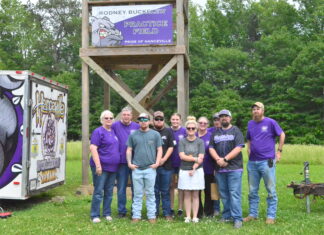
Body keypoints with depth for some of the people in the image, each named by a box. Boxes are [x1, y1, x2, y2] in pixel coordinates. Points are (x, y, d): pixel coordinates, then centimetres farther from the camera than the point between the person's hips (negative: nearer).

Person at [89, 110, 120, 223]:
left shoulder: (113, 132, 14)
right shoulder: (98, 131, -8)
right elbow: (93, 148, -15)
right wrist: (98, 165, -21)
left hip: (113, 167, 7)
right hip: (101, 167, -7)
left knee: (109, 192, 12)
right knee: (98, 191, -3)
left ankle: (107, 213, 21)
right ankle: (95, 215, 6)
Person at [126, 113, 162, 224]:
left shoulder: (155, 134, 5)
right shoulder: (133, 135, 9)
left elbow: (159, 150, 4)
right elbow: (129, 150, 10)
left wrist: (157, 163, -7)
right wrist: (129, 163, -1)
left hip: (150, 168, -1)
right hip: (136, 169, 1)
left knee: (150, 194, 6)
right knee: (137, 194, 7)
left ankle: (152, 216, 13)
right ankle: (136, 215, 13)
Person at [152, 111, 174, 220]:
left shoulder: (168, 132, 8)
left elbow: (171, 147, 2)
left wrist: (164, 159, -11)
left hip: (166, 166, 0)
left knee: (165, 191, 4)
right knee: (154, 191, 6)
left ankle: (167, 213, 10)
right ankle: (154, 213, 14)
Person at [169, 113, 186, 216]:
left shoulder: (184, 131, -3)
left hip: (181, 162, -2)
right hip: (170, 162, 2)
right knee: (171, 185, 9)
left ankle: (180, 209, 14)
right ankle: (171, 208, 19)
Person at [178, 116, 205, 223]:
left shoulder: (200, 142, 3)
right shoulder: (182, 141, 4)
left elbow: (201, 158, -5)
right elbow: (182, 156, -6)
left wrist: (194, 169, -12)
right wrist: (195, 159, -10)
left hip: (197, 171, -1)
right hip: (184, 170, 1)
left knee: (195, 195, 4)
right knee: (187, 194, 4)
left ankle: (195, 217, 9)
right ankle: (188, 216, 10)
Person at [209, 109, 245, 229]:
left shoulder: (236, 131, 3)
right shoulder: (215, 133, 16)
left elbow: (238, 148, -8)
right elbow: (211, 148, 8)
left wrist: (225, 159, -13)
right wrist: (218, 159, -10)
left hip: (234, 168, -4)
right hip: (219, 168, 4)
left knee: (234, 193, -7)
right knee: (223, 194, 8)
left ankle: (237, 218, -4)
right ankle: (226, 216, 17)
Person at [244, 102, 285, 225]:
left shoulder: (270, 122, -4)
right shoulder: (250, 124, 10)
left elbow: (282, 135, 2)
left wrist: (279, 151, -3)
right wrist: (249, 150, 9)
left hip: (267, 161, -5)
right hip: (252, 162, 5)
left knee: (271, 190, 2)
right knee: (252, 190, 12)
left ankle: (271, 216, 10)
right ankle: (253, 214, 23)